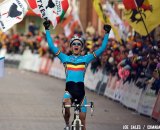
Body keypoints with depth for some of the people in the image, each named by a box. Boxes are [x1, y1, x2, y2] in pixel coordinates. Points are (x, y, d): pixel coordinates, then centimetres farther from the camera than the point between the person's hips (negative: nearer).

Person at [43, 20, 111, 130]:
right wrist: (47, 30, 3)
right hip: (69, 89, -1)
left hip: (80, 89, 1)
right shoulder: (65, 58, 9)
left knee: (82, 118, 2)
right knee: (66, 104, -32)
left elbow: (102, 48, 5)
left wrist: (107, 34, 0)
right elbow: (51, 46, 5)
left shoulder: (85, 58, 8)